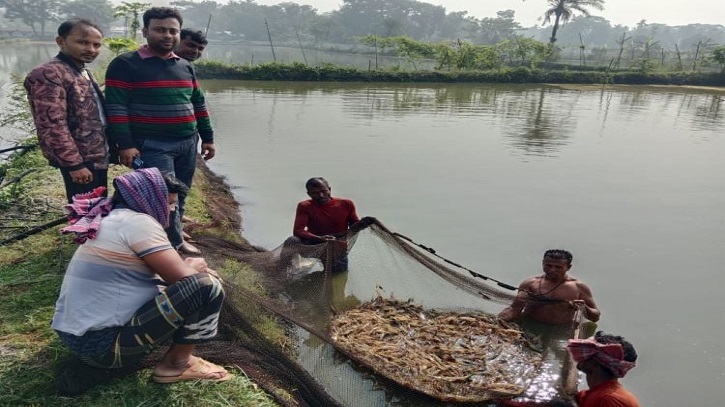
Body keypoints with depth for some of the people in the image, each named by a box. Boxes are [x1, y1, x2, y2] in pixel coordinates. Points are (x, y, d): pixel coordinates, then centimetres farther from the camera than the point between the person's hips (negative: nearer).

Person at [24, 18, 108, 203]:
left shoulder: (83, 72, 15)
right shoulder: (48, 74, -16)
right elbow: (53, 125, -23)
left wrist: (108, 149, 22)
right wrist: (74, 164, -25)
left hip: (98, 156, 10)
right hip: (81, 160, -10)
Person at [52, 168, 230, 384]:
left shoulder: (113, 219, 14)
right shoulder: (137, 221, -16)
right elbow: (183, 278, -17)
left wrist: (189, 266, 4)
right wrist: (195, 266, 4)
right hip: (103, 344, -11)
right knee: (208, 286, -14)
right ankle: (176, 364, 3)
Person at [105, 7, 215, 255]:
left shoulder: (185, 67, 14)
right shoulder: (125, 64, -5)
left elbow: (198, 104, 19)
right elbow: (116, 107, -9)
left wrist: (207, 138, 17)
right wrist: (125, 145, -15)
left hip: (188, 143, 6)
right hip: (152, 145, -6)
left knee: (180, 196, 11)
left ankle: (171, 235, 27)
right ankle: (175, 244, 9)